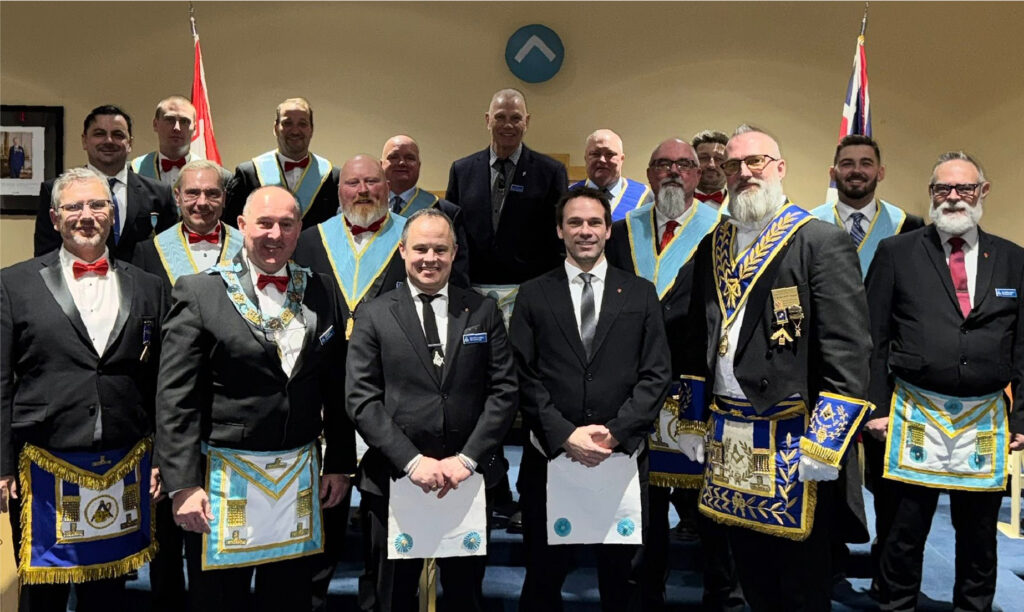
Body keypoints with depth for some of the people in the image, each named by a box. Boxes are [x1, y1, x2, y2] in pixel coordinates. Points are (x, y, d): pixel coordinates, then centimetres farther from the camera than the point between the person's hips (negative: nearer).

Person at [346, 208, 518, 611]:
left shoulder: (484, 312, 4)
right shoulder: (375, 316, 1)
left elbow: (504, 392, 0)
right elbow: (361, 400, -6)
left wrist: (467, 458, -11)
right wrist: (412, 460, -14)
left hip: (468, 479, 1)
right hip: (393, 480, -1)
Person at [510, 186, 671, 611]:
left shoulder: (641, 294, 7)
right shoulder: (533, 295, 5)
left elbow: (656, 374, 1)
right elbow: (523, 376, -2)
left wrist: (614, 432, -11)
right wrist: (565, 435, -13)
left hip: (623, 457, 1)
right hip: (550, 457, 0)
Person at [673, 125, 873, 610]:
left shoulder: (822, 242, -8)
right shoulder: (713, 247, 12)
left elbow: (848, 350, -14)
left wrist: (825, 442, -17)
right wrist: (693, 422, 13)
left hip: (793, 441, -6)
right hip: (728, 443, 6)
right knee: (749, 572, 17)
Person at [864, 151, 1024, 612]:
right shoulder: (896, 253, 2)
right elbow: (873, 339, 1)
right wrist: (877, 407, -4)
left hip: (987, 422, 2)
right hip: (915, 417, -2)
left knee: (979, 533, 13)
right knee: (905, 531, 6)